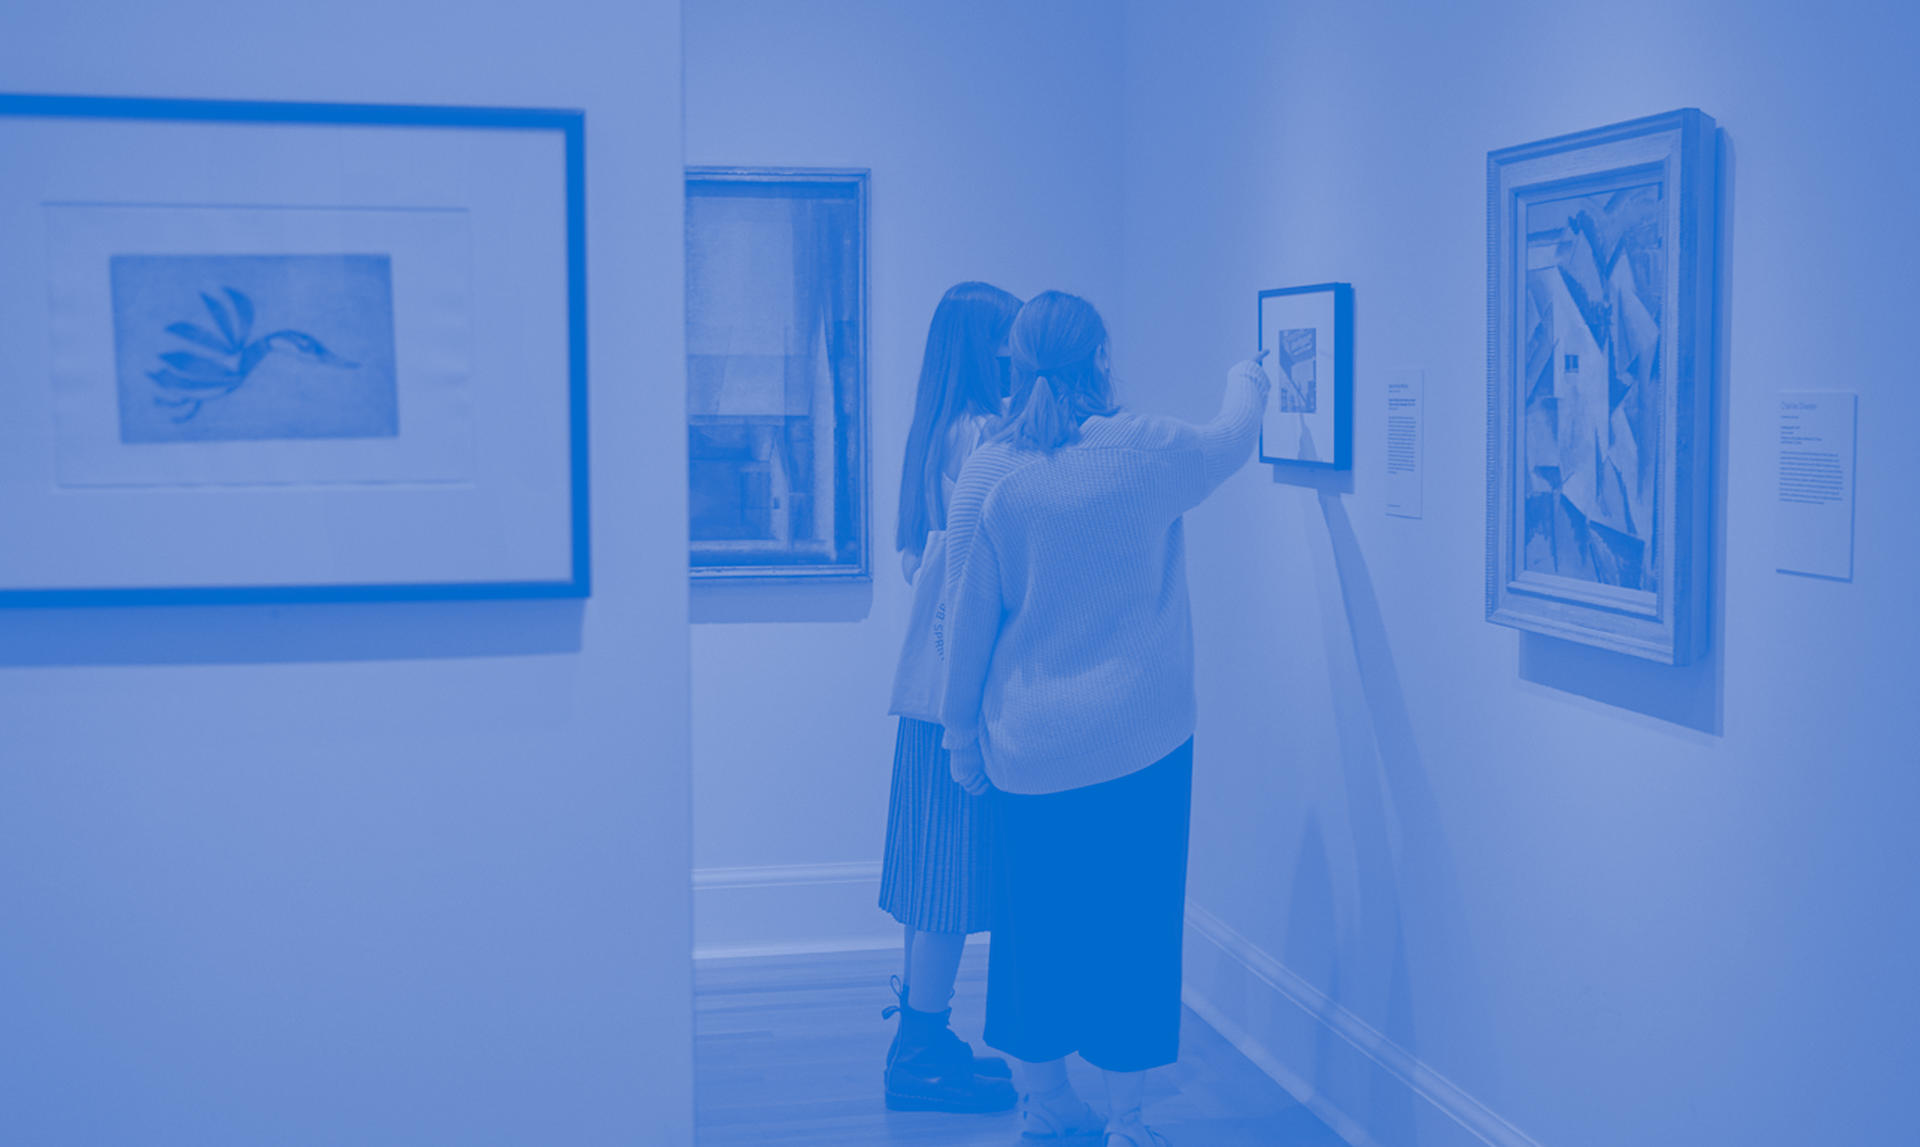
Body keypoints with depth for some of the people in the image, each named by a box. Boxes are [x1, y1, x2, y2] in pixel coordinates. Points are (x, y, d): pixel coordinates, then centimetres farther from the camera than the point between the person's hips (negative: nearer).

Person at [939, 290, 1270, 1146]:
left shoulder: (988, 473, -3)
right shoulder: (1145, 451, -6)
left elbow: (968, 620, 2)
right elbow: (1233, 440, 17)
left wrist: (962, 736, 13)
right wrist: (1244, 381, 39)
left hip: (1028, 746, 2)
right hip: (1141, 740, -2)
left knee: (1035, 922, 13)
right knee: (1134, 922, 7)